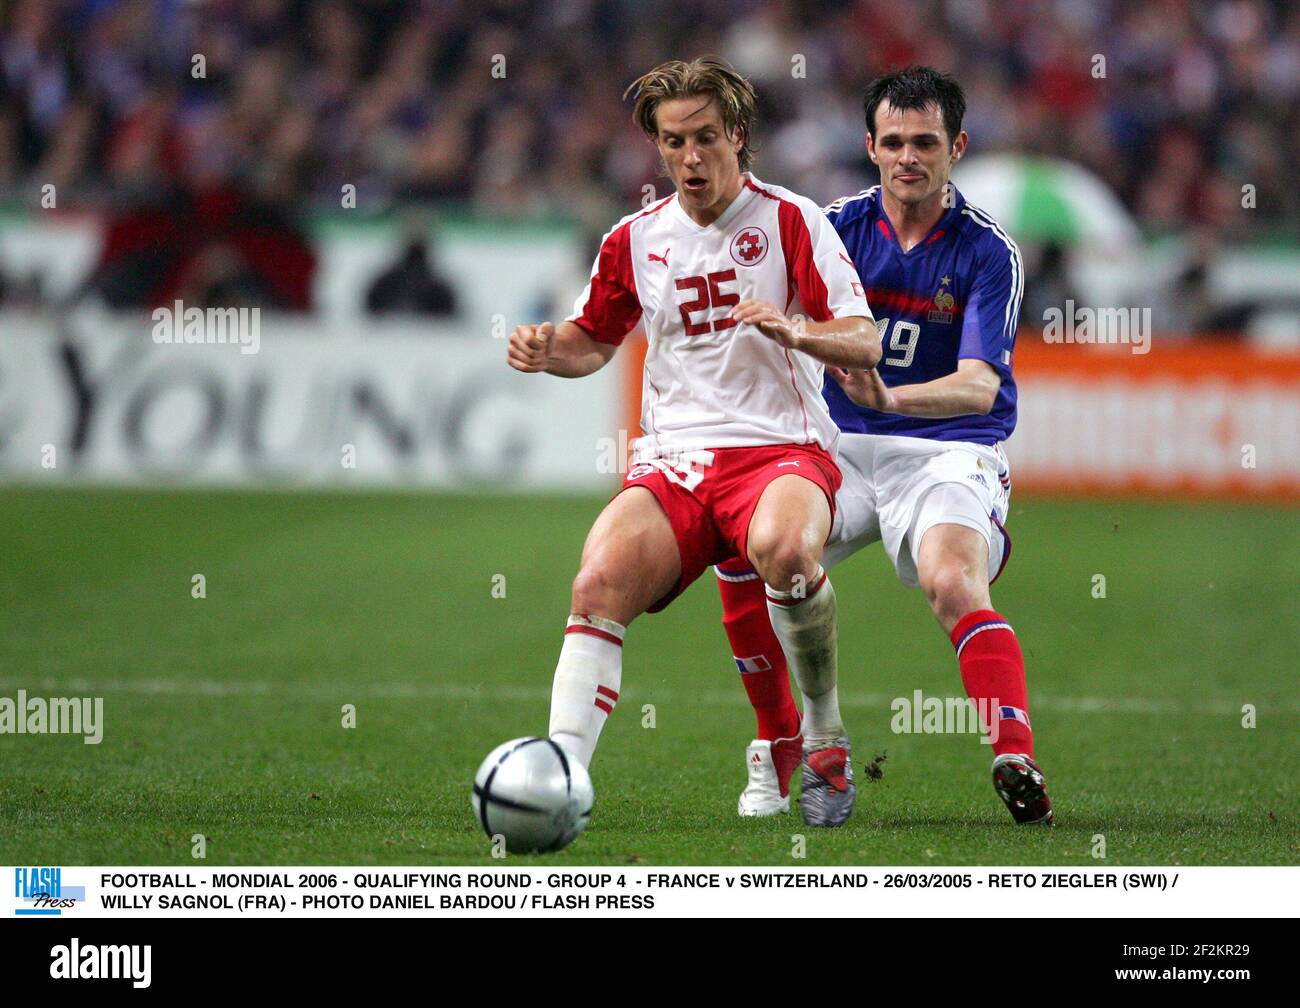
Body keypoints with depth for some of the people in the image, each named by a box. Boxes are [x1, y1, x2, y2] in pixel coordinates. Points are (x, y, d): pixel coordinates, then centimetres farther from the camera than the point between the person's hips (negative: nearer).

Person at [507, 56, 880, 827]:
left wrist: (793, 331, -24)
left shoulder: (791, 221, 1)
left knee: (783, 548, -37)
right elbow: (594, 340, 29)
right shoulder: (635, 240, 13)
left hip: (783, 448, -4)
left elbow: (865, 345, -4)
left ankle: (825, 733, -15)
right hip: (675, 459, 4)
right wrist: (545, 348, 5)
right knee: (600, 584, -24)